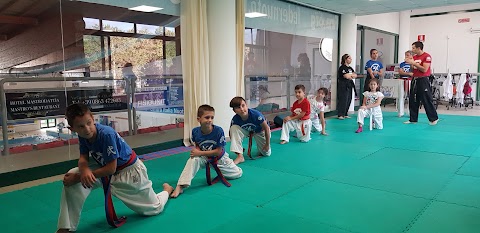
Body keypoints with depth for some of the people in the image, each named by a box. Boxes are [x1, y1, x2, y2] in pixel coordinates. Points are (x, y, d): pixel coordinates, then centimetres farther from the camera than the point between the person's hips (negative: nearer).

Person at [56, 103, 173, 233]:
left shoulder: (106, 134, -35)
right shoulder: (83, 135, -14)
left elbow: (111, 169, -32)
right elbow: (83, 158, -10)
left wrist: (78, 178, -31)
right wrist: (84, 170, -35)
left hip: (130, 172, -5)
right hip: (105, 170, 5)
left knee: (155, 208, 11)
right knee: (70, 177, -20)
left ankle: (167, 190, 48)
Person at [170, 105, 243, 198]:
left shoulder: (218, 131, -29)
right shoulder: (195, 131, -18)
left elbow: (218, 151, -24)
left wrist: (200, 153, -28)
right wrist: (196, 150, -21)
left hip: (219, 158, 0)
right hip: (204, 158, 0)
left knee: (238, 174, -1)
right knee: (193, 160, -31)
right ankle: (180, 186, -28)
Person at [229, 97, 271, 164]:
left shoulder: (256, 114, -38)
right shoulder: (235, 119, -31)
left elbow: (266, 128, -25)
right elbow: (232, 133, -13)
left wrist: (267, 144, -16)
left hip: (260, 131, -1)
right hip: (247, 131, 1)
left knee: (267, 153, -1)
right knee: (234, 128, -30)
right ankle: (240, 156, -26)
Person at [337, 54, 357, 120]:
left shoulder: (350, 68, 18)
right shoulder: (342, 67, -9)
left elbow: (355, 75, 9)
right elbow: (346, 76, -19)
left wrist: (349, 75, -7)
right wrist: (351, 75, 0)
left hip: (349, 85, 9)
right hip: (343, 85, -9)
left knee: (348, 100, 9)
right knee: (343, 100, -10)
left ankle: (345, 114, 18)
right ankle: (340, 115, -5)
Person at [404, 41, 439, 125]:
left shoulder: (427, 56, -11)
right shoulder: (414, 57, 12)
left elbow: (424, 69, -18)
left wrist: (413, 63, -18)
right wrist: (409, 63, 1)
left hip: (423, 80, -8)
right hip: (415, 80, 8)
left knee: (427, 100, -3)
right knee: (413, 100, 9)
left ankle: (433, 118, 10)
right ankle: (413, 119, 18)